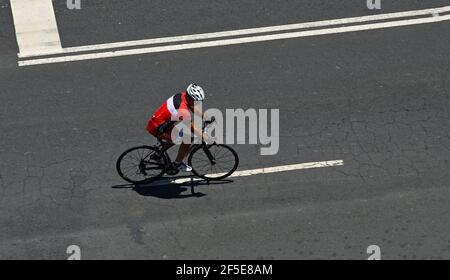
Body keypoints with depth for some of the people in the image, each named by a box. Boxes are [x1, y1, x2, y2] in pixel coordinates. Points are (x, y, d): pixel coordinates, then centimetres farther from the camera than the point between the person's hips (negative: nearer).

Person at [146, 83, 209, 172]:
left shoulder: (183, 95, -4)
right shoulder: (182, 109, -30)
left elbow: (195, 108, 13)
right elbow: (193, 128, -21)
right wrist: (208, 138, -14)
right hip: (157, 128, -9)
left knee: (177, 136, 29)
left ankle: (157, 155, 39)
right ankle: (178, 164, 8)